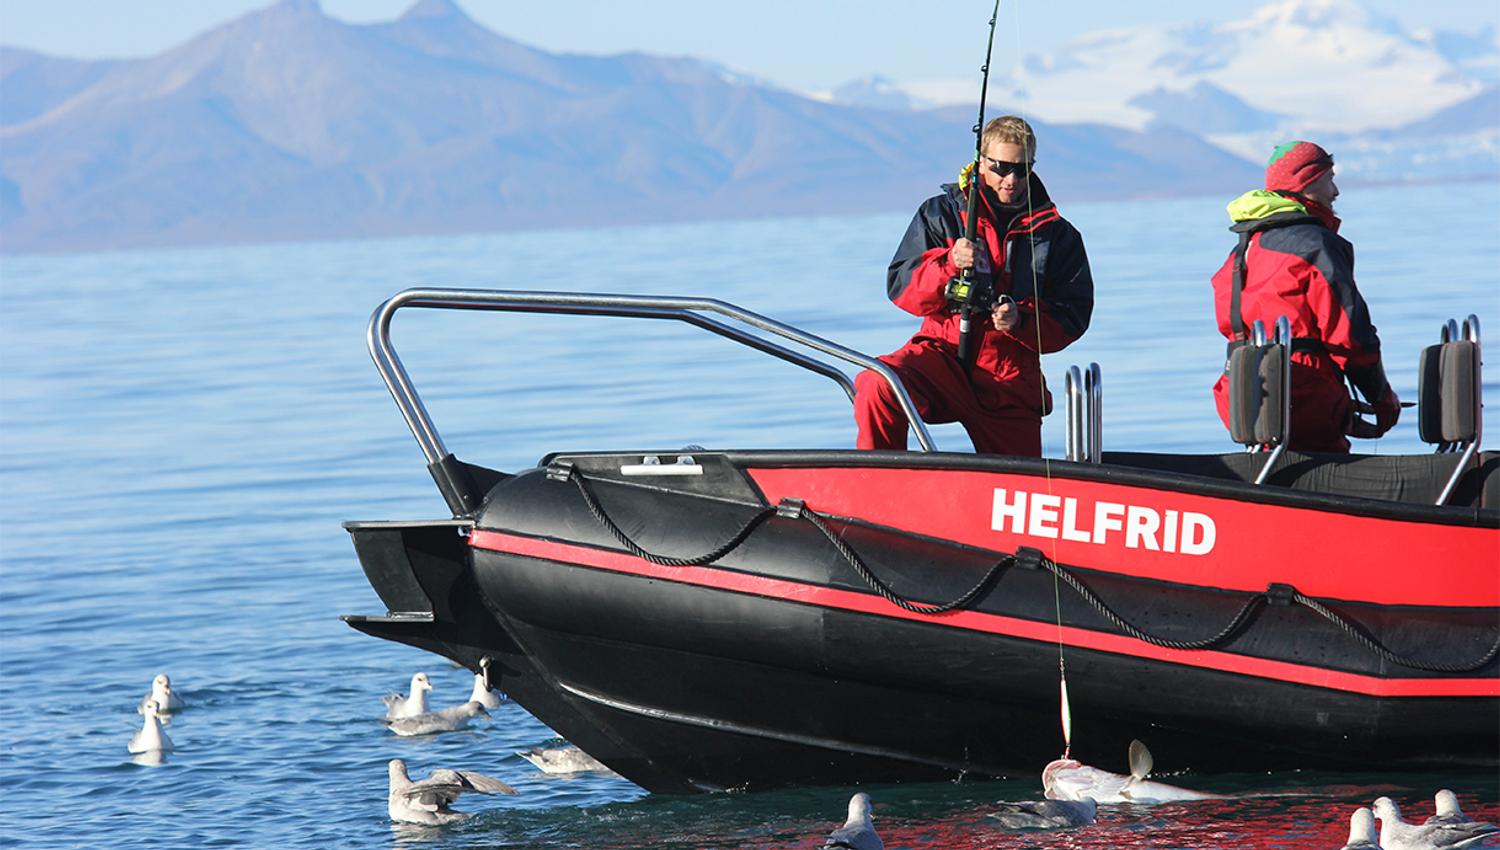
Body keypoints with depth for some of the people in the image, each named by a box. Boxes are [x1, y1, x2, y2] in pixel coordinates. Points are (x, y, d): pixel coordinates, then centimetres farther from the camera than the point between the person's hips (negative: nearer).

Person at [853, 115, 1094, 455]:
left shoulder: (1057, 235, 10)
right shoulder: (940, 213, 8)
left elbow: (1072, 317, 6)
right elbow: (901, 288, 0)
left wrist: (1022, 320, -15)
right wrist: (948, 264, -20)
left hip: (1011, 379, 2)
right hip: (943, 351, -2)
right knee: (879, 386, -33)